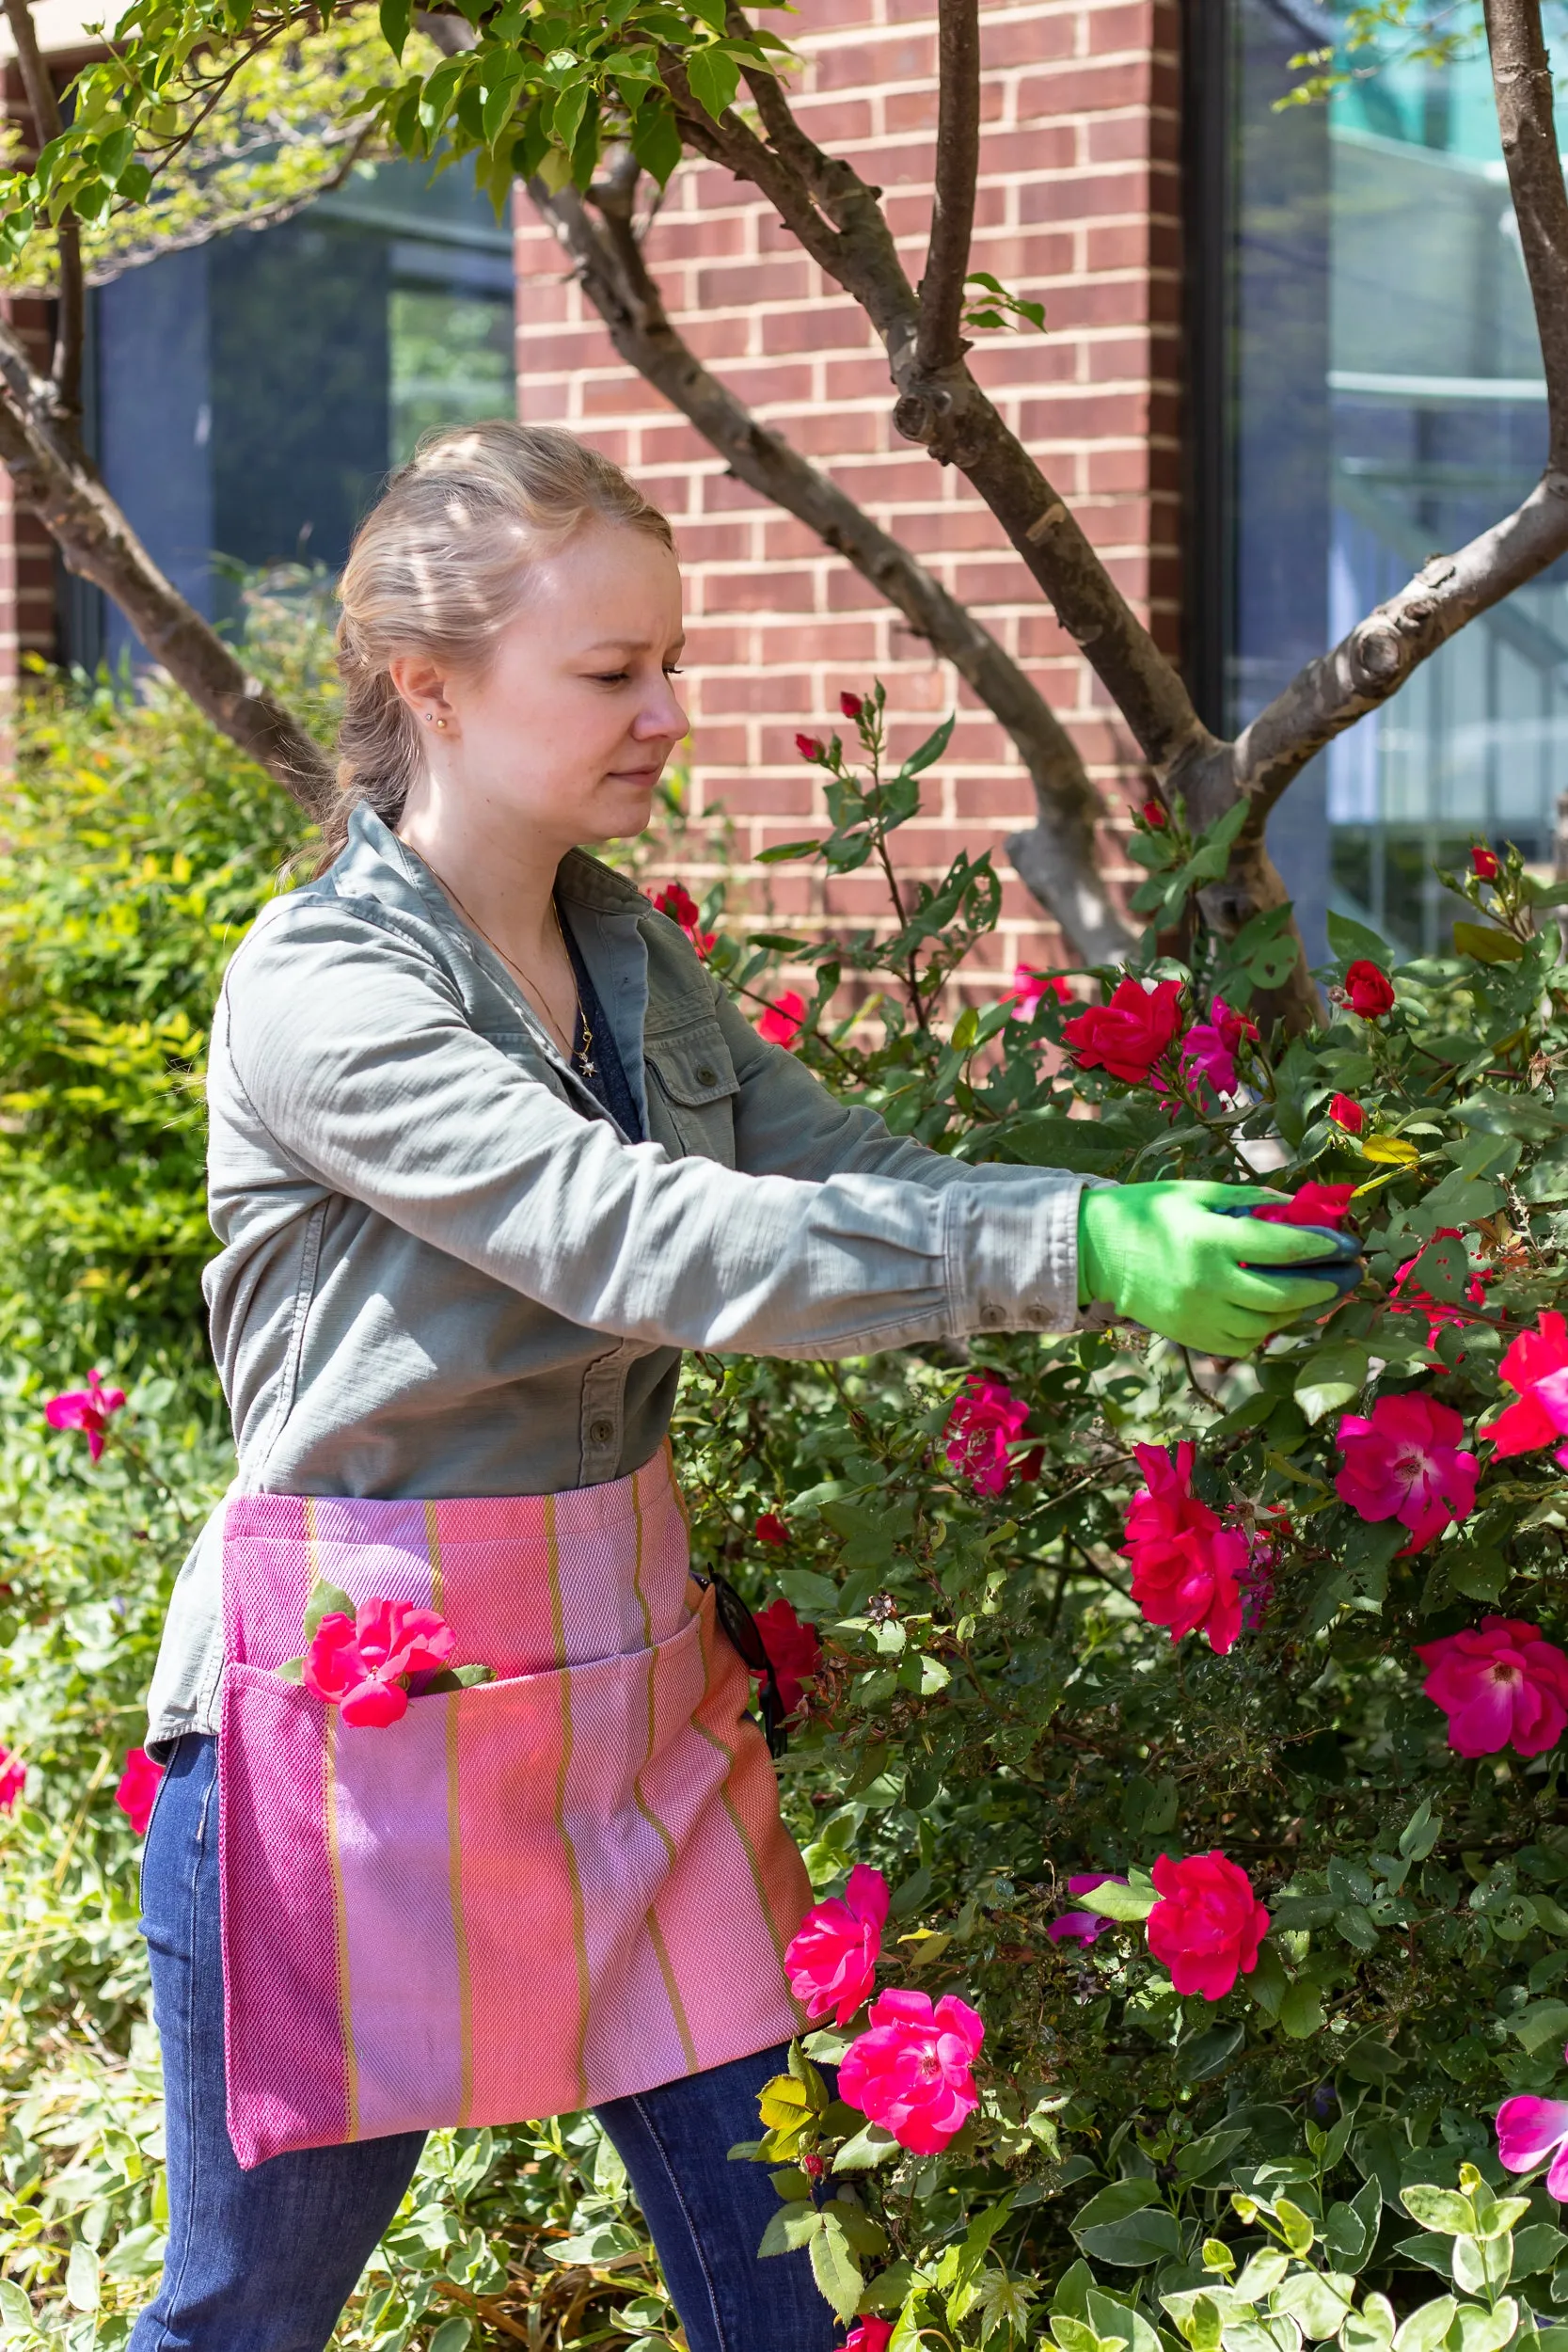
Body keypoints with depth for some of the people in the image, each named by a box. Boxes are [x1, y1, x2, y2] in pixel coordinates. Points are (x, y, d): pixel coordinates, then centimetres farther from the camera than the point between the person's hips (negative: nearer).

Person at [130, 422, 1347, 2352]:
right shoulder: (319, 991, -19)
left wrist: (1186, 1204, -15)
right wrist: (1069, 1255, -34)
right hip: (363, 1689, -6)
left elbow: (846, 1171, 1)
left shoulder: (630, 958, 7)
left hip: (626, 1669, 7)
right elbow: (641, 1243, -29)